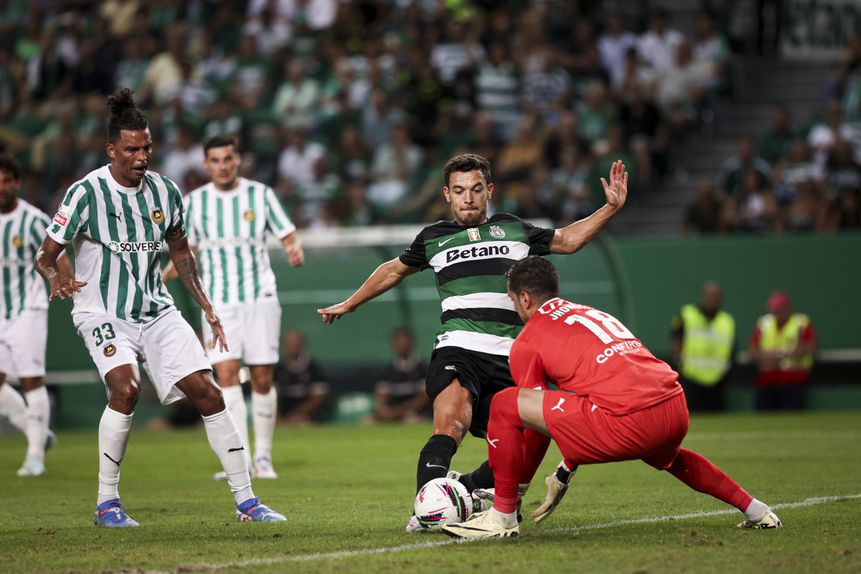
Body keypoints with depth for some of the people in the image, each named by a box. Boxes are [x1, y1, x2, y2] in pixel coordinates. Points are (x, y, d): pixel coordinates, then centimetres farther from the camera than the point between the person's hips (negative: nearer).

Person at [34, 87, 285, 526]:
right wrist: (56, 279, -31)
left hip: (157, 311, 5)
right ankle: (106, 503, -14)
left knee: (207, 392, -6)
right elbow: (45, 255, -8)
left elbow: (179, 249, 18)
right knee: (125, 388, -29)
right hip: (102, 313, -5)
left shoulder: (164, 191, 3)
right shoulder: (86, 193, -12)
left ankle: (246, 501, 3)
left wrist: (206, 306, 13)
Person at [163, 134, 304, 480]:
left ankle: (263, 457, 14)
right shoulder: (194, 202, 4)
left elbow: (289, 237, 4)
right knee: (226, 375, -14)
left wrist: (296, 251, -19)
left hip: (260, 299, 0)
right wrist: (160, 279, -7)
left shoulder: (261, 195, 0)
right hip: (219, 304, 0)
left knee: (262, 379, 0)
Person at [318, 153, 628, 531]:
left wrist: (611, 208, 24)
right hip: (459, 349, -2)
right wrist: (349, 304, 45)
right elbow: (394, 270, 35)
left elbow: (567, 240, 32)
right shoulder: (433, 238, 18)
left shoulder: (514, 229, 19)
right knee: (450, 423, -31)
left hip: (511, 358, 3)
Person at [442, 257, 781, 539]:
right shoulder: (593, 314, 32)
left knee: (504, 405, -1)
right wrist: (568, 467, 48)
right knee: (666, 456, 45)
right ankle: (753, 509, 41)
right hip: (677, 411, 8)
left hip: (631, 420, -8)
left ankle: (502, 517, 2)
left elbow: (536, 421, 12)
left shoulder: (528, 342, 10)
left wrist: (518, 486, 24)